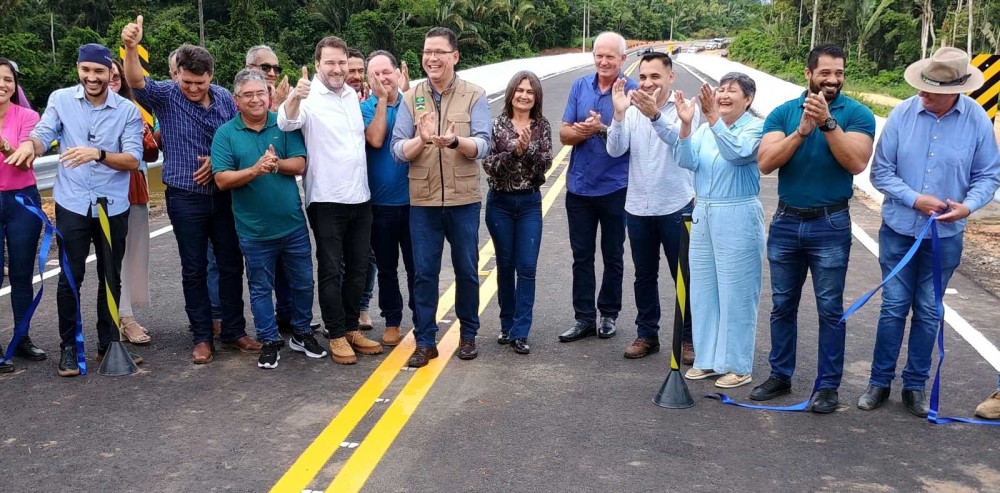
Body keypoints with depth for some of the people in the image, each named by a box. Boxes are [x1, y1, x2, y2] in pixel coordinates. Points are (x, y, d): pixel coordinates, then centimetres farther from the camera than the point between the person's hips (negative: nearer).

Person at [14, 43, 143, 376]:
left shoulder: (127, 110, -4)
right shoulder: (61, 100, 0)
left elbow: (133, 160, -12)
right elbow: (43, 137, -9)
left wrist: (98, 154, -30)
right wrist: (29, 143, -33)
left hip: (113, 208, 1)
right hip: (72, 206, 0)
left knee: (111, 279, 12)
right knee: (70, 279, 3)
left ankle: (107, 343, 28)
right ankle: (69, 347, 17)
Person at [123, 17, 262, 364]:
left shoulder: (224, 98, 2)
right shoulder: (166, 95, -7)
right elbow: (137, 82, -27)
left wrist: (218, 159, -8)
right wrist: (131, 48, -45)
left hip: (223, 194, 3)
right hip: (185, 198, -3)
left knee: (231, 264, 8)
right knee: (194, 269, 6)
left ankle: (234, 331, 21)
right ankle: (202, 337, 15)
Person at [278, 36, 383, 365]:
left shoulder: (353, 95, 11)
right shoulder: (309, 97, -10)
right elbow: (287, 123, -32)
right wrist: (294, 98, -52)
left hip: (360, 197, 7)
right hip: (326, 200, -6)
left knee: (358, 267, 13)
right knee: (331, 270, 2)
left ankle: (351, 328, 25)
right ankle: (336, 336, 11)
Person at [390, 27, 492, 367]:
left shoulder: (474, 96, -2)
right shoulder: (411, 98, 2)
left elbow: (483, 145, -12)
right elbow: (397, 150, -4)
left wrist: (454, 141, -32)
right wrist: (421, 139, -24)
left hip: (463, 200, -1)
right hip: (423, 201, 1)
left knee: (466, 271, 10)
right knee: (424, 273, 6)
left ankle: (468, 335, 27)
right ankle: (425, 341, 16)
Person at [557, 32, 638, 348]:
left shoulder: (632, 91, -7)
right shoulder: (580, 87, 4)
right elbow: (564, 134, 2)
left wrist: (602, 129, -23)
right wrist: (585, 130, -18)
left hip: (615, 188, -3)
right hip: (579, 186, 4)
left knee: (613, 256, 11)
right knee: (582, 256, 9)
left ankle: (609, 315, 24)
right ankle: (584, 318, 18)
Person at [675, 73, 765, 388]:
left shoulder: (755, 128, -8)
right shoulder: (706, 129, 7)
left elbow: (738, 153, -27)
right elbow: (687, 161, -6)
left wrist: (715, 119, -36)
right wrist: (686, 126, -20)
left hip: (738, 219, -6)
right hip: (703, 215, 6)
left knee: (736, 292, 1)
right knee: (703, 289, 13)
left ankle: (738, 366, 12)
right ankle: (707, 359, 26)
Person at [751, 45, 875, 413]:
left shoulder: (857, 114, -4)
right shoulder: (783, 113, 2)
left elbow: (857, 163, -18)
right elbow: (765, 163, -9)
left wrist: (827, 122, -24)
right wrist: (802, 131, -20)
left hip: (831, 226, -3)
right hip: (786, 222, 3)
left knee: (830, 309, 3)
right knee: (783, 305, 12)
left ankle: (828, 386, 13)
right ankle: (780, 376, 25)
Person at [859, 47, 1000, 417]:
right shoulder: (902, 114, -11)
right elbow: (881, 171, -6)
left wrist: (968, 205, -20)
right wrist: (915, 199, -19)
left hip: (945, 235, 1)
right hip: (899, 230, 0)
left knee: (928, 313, 11)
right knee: (893, 307, 7)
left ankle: (915, 385, 25)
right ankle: (880, 382, 20)